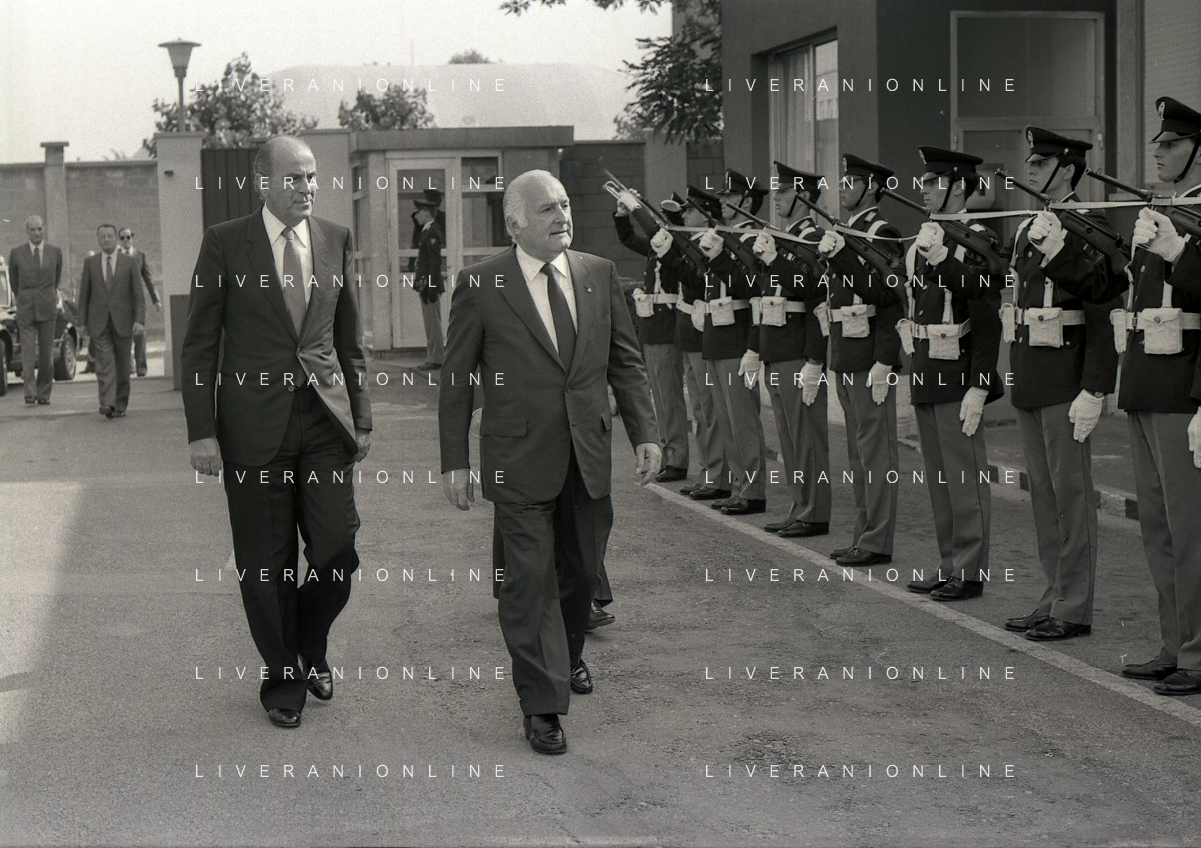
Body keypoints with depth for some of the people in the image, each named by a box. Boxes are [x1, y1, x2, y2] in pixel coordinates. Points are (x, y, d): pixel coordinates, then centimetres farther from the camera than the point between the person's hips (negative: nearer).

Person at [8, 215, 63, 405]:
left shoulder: (55, 253, 6)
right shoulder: (16, 254, 3)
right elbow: (13, 281, 15)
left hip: (47, 309, 1)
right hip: (25, 309, -1)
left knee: (46, 355, 2)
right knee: (28, 354, -9)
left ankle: (44, 394, 11)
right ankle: (30, 393, -10)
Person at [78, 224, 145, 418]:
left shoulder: (129, 262, 6)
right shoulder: (90, 262, 9)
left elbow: (138, 294, 3)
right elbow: (84, 295, 10)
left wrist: (139, 320, -9)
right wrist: (82, 322, 3)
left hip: (122, 322, 0)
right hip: (99, 323, 0)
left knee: (122, 367, 5)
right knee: (104, 365, -13)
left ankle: (120, 406, 14)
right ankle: (107, 404, -23)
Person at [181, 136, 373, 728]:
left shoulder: (335, 240, 8)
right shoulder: (225, 243, -2)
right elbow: (199, 343, -1)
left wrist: (361, 418, 12)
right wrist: (201, 431, -7)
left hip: (326, 422, 3)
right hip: (255, 427, -3)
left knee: (338, 554, 1)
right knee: (266, 566, 6)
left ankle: (311, 650, 30)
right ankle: (283, 677, 25)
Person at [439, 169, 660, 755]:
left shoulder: (599, 275, 6)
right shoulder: (481, 285, -5)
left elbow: (625, 361, 12)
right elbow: (455, 378, -1)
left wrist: (644, 432, 4)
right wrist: (455, 460, -3)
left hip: (590, 456, 4)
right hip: (520, 460, -4)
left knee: (581, 570, 16)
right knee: (529, 579, -4)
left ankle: (568, 656, 42)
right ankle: (542, 702, 5)